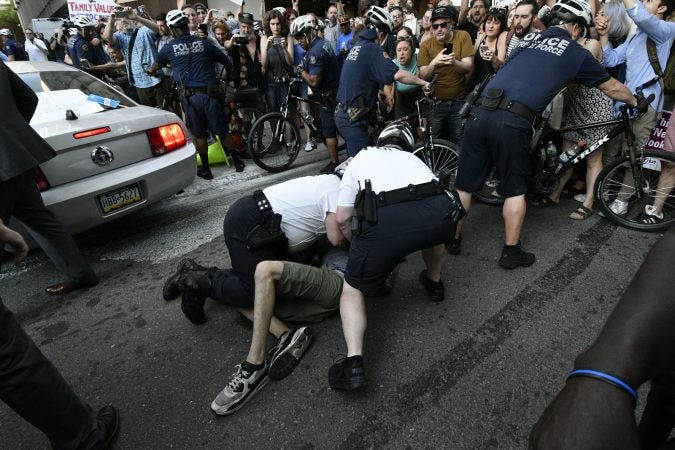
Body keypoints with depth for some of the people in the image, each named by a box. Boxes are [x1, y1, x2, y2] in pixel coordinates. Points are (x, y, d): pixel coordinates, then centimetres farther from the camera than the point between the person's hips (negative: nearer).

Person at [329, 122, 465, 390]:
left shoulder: (362, 157, 31)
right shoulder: (413, 158, 39)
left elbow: (342, 219, 23)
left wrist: (362, 245, 41)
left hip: (385, 220, -3)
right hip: (441, 213, 4)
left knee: (353, 288, 18)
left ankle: (354, 363, 3)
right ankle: (434, 283, 55)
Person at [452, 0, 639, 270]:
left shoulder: (529, 39, 26)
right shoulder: (576, 53, 13)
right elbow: (612, 88, 26)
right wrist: (635, 101, 46)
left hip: (481, 113, 5)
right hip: (513, 122, -4)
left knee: (464, 183, 12)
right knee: (514, 189, 11)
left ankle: (453, 238, 24)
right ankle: (511, 252, 18)